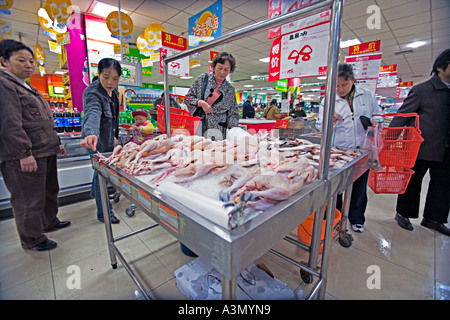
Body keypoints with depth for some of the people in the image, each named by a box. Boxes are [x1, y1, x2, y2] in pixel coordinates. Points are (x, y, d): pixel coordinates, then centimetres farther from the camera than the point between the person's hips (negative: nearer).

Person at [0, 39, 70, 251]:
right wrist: (25, 153, -23)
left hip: (45, 152, 10)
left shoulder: (27, 88, 20)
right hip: (23, 157, -10)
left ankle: (49, 222, 39)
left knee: (50, 191, 21)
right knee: (30, 200, 1)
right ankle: (32, 239, 18)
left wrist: (57, 142, 22)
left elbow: (45, 122, 23)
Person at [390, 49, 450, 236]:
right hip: (422, 146, -6)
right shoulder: (422, 90, -7)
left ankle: (432, 218, 28)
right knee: (412, 181, 4)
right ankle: (403, 214, 22)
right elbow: (402, 116, -9)